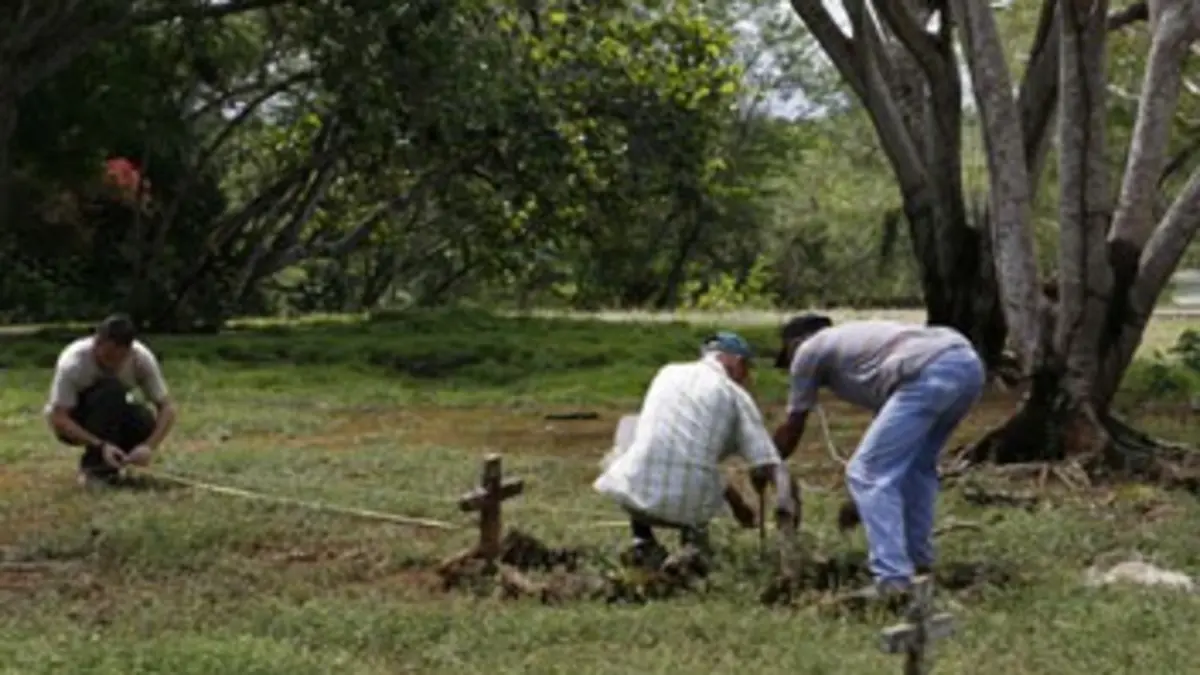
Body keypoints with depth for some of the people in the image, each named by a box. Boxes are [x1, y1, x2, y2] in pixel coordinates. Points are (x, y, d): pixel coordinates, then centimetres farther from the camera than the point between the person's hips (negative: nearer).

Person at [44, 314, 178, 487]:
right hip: (74, 423, -3)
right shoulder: (73, 363, -31)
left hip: (113, 418, 4)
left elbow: (167, 407, -20)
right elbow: (58, 419, -32)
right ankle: (96, 466, -22)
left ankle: (110, 462, 0)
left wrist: (149, 446, -38)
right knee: (110, 390, -32)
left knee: (146, 424, -29)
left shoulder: (143, 359, -22)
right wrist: (100, 446, -44)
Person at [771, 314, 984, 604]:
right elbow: (890, 442, 41)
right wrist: (865, 494, 49)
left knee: (866, 473, -3)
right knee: (916, 466, 28)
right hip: (968, 362, 9)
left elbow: (791, 430, 27)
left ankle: (892, 581, -10)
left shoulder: (808, 351, 19)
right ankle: (920, 566, 30)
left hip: (932, 372, -9)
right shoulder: (853, 339, 39)